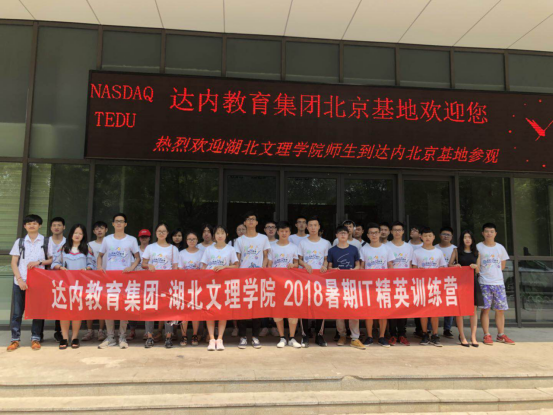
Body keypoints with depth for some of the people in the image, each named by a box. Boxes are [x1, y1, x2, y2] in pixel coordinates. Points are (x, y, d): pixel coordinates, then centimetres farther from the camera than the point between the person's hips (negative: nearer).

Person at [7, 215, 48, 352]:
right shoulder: (19, 242, 8)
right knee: (17, 311, 3)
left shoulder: (45, 242, 6)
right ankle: (15, 339, 13)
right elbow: (14, 263, 5)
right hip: (20, 281, 1)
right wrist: (19, 279, -7)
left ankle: (35, 338, 12)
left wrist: (39, 262, -11)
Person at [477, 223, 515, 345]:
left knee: (500, 309, 5)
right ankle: (487, 335, 5)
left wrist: (494, 272, 9)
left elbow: (502, 265, 17)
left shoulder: (500, 247, 9)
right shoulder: (478, 247, -1)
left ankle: (501, 335, 18)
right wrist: (482, 272, -2)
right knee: (485, 309, -3)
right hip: (484, 283, -3)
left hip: (499, 282, 3)